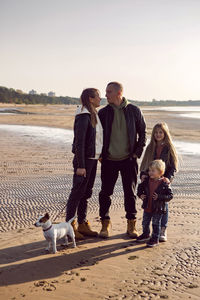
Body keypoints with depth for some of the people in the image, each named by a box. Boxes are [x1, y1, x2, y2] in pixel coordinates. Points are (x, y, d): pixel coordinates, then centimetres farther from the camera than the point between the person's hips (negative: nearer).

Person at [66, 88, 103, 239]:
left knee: (86, 193, 13)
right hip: (84, 159, -9)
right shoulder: (83, 117, -16)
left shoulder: (94, 115, 13)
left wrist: (99, 155, 16)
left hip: (93, 159, 9)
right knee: (77, 192, -1)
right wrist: (80, 166, -20)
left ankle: (82, 224, 23)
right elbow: (79, 142, -19)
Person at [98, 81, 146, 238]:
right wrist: (101, 155, 0)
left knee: (130, 193, 6)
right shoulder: (103, 112, 1)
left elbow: (142, 133, 6)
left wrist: (137, 153, -1)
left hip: (128, 160, -1)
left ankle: (131, 225, 20)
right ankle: (105, 224, 18)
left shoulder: (134, 111, -1)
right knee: (105, 193, 3)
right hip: (109, 160, 1)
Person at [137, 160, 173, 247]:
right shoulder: (147, 180, -3)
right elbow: (140, 187, 15)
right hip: (147, 207, 5)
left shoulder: (164, 183, -16)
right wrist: (140, 195, -3)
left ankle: (155, 239, 22)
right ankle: (146, 234, 43)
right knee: (145, 223, 20)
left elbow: (170, 195, -14)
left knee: (156, 224, 7)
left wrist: (159, 197, -25)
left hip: (158, 209, -5)